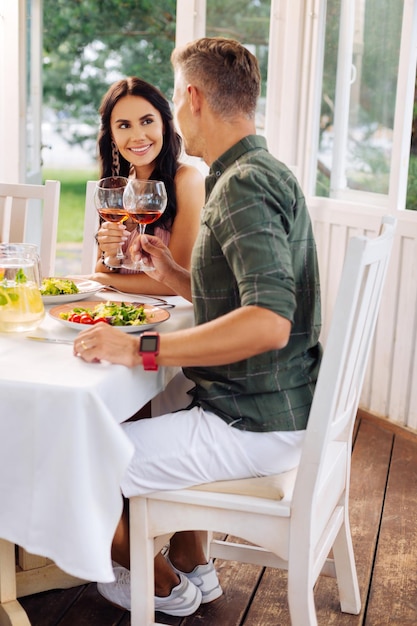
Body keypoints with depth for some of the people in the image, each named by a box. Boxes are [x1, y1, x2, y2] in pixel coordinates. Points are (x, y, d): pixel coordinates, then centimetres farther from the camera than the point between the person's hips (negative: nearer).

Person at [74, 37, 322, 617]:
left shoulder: (243, 184, -21)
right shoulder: (264, 172, 13)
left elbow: (269, 323, -34)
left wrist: (142, 348, -32)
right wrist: (177, 276, 13)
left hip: (255, 426, -11)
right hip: (277, 405, 11)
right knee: (148, 418, 32)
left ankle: (164, 586, 20)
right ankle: (191, 566, 36)